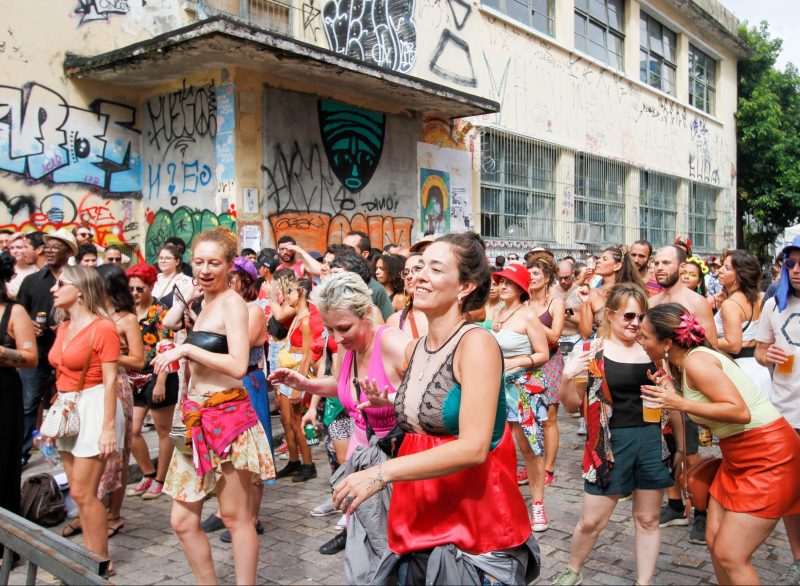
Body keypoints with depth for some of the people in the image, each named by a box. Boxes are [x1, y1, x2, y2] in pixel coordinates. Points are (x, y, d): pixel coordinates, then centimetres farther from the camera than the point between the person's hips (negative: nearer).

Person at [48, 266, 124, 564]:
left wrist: (108, 427, -18)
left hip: (93, 408, -8)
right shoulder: (63, 328, 11)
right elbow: (61, 374, 16)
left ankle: (101, 561, 9)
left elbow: (110, 380, -16)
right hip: (67, 410, 8)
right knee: (78, 491, 12)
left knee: (83, 493, -5)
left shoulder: (102, 328, -14)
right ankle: (90, 554, 24)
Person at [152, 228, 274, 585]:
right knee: (183, 520, 12)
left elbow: (238, 366, -21)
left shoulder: (232, 302, -10)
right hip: (198, 417, 8)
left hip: (226, 415, -8)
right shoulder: (205, 302, 15)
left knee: (236, 517, 3)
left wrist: (185, 350, -16)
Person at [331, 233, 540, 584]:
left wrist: (382, 473, -24)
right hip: (418, 515, 7)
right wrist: (387, 402, 6)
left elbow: (474, 447, -25)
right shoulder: (414, 350, 6)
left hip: (476, 518, -7)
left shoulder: (476, 343, -17)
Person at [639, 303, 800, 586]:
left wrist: (681, 404, -28)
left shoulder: (696, 361, -22)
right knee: (714, 541, 11)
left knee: (729, 556, -7)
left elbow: (740, 411, -28)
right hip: (737, 457, 10)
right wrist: (670, 391, -2)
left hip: (769, 455, -10)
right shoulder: (681, 363, 7)